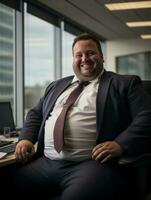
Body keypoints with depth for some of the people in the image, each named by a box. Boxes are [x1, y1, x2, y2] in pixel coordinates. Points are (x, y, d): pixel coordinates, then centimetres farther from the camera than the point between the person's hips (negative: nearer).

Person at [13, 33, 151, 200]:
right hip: (45, 163, 5)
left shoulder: (125, 84, 9)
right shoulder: (56, 86, 26)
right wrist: (26, 138, 10)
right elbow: (36, 114, 30)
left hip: (93, 163, -5)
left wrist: (120, 144, -15)